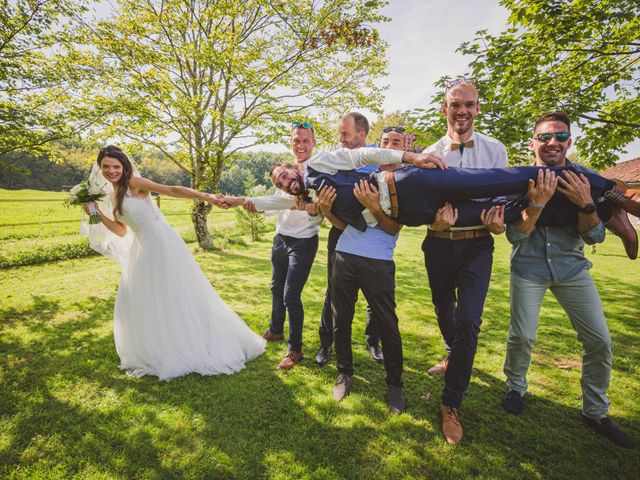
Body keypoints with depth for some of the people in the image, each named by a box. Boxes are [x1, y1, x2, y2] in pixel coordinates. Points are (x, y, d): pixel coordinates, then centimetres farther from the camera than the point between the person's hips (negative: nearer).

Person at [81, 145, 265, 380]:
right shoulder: (112, 196, 16)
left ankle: (191, 348, 16)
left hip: (161, 242, -8)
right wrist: (97, 213, 7)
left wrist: (204, 196, -29)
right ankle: (157, 350, 33)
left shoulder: (134, 183, -7)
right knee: (142, 299, 15)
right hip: (142, 247, 8)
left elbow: (171, 190, -18)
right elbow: (122, 231, 15)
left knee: (174, 294, 0)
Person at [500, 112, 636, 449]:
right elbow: (514, 235, -13)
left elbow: (595, 237, -4)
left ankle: (595, 411, 21)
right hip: (529, 267, -2)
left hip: (572, 267, 3)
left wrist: (585, 203, -22)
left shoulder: (584, 179, -1)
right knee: (522, 335, -4)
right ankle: (516, 387, 25)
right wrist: (538, 202, -29)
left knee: (599, 340, 0)